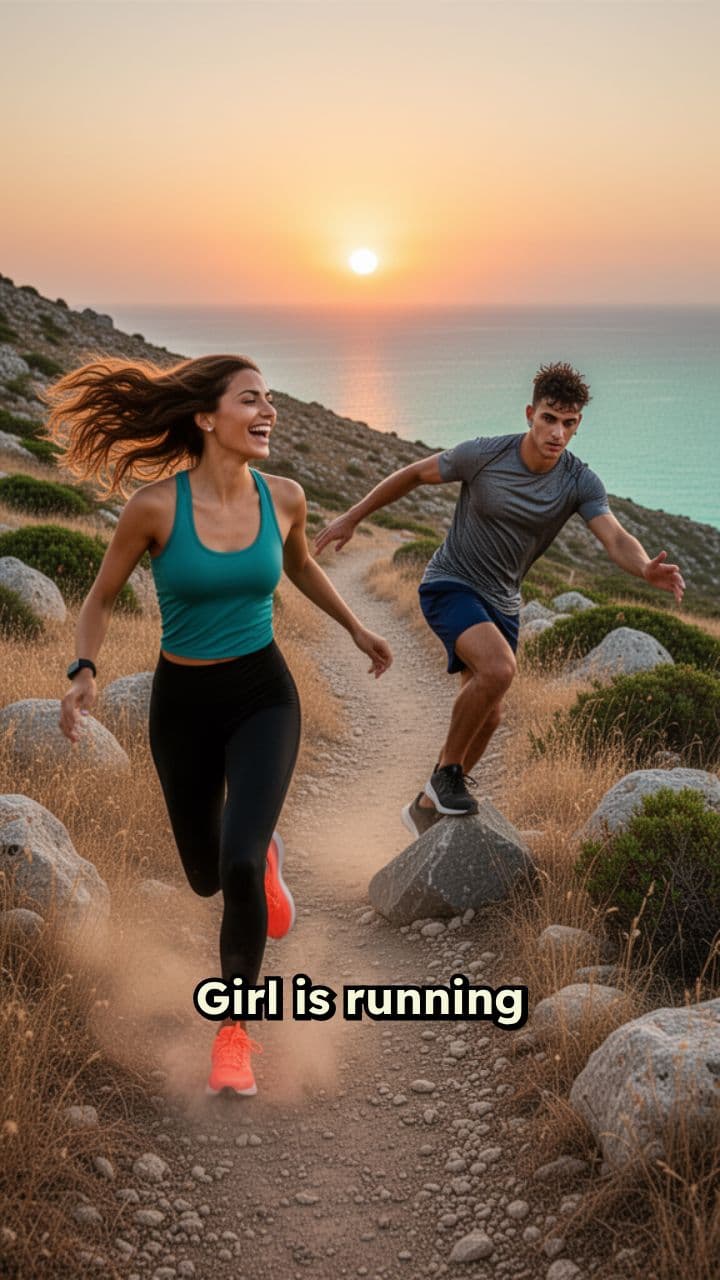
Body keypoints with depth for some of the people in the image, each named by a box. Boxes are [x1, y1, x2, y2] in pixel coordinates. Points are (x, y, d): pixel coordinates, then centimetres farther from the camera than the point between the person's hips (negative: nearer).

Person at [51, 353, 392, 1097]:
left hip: (262, 697, 0)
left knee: (240, 866, -20)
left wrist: (355, 629, 22)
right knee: (206, 877, 16)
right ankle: (266, 856, 56)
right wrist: (84, 672, -20)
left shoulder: (283, 497, -9)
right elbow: (101, 598, -3)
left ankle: (236, 1030, 3)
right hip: (183, 702, 0)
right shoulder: (155, 506, -17)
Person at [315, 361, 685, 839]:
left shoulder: (581, 483, -12)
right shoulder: (484, 454, -18)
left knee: (489, 716, 10)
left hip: (501, 602, 5)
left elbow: (617, 539, -25)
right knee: (498, 668, -31)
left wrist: (646, 568, -49)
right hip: (450, 584, -5)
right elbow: (414, 474, -4)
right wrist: (351, 518, 1)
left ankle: (427, 806, 31)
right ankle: (447, 768, -8)